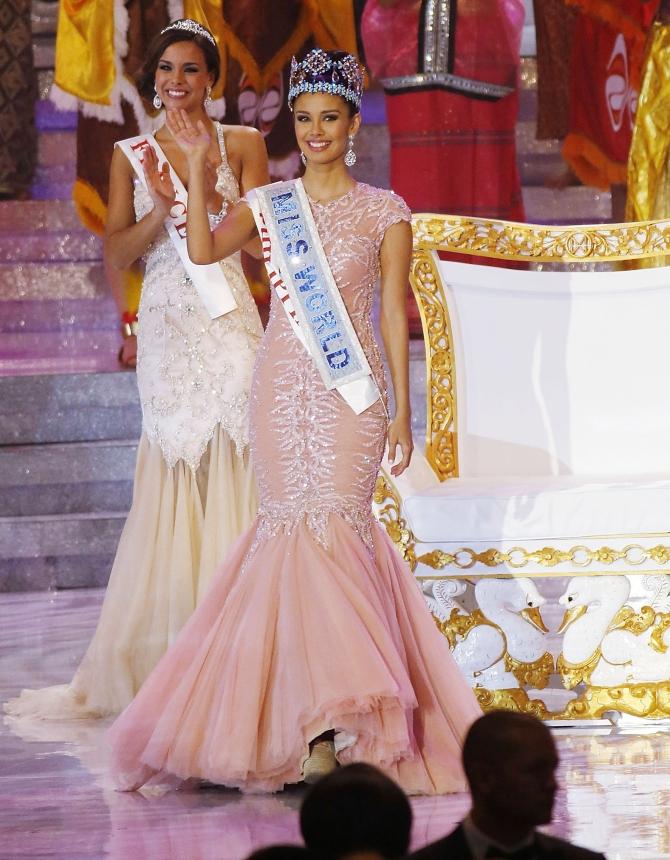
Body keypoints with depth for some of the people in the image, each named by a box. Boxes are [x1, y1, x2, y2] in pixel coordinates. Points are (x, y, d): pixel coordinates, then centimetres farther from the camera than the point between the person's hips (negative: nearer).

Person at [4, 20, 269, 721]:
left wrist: (205, 190, -13)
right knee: (167, 480, 1)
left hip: (226, 320, -2)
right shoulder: (132, 155, 12)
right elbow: (116, 253, 6)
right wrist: (164, 207, -10)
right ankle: (144, 660, 6)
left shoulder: (240, 144, 7)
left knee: (229, 473, -7)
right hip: (164, 327, 2)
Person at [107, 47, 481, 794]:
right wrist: (197, 168, -12)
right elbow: (203, 250, -6)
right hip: (282, 384, 2)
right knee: (293, 527, -3)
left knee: (335, 524, -12)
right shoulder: (268, 204, 10)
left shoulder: (384, 213, 5)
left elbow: (393, 312, 4)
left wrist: (401, 409, 0)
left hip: (351, 388, -2)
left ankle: (335, 719, -9)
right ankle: (315, 729, 0)